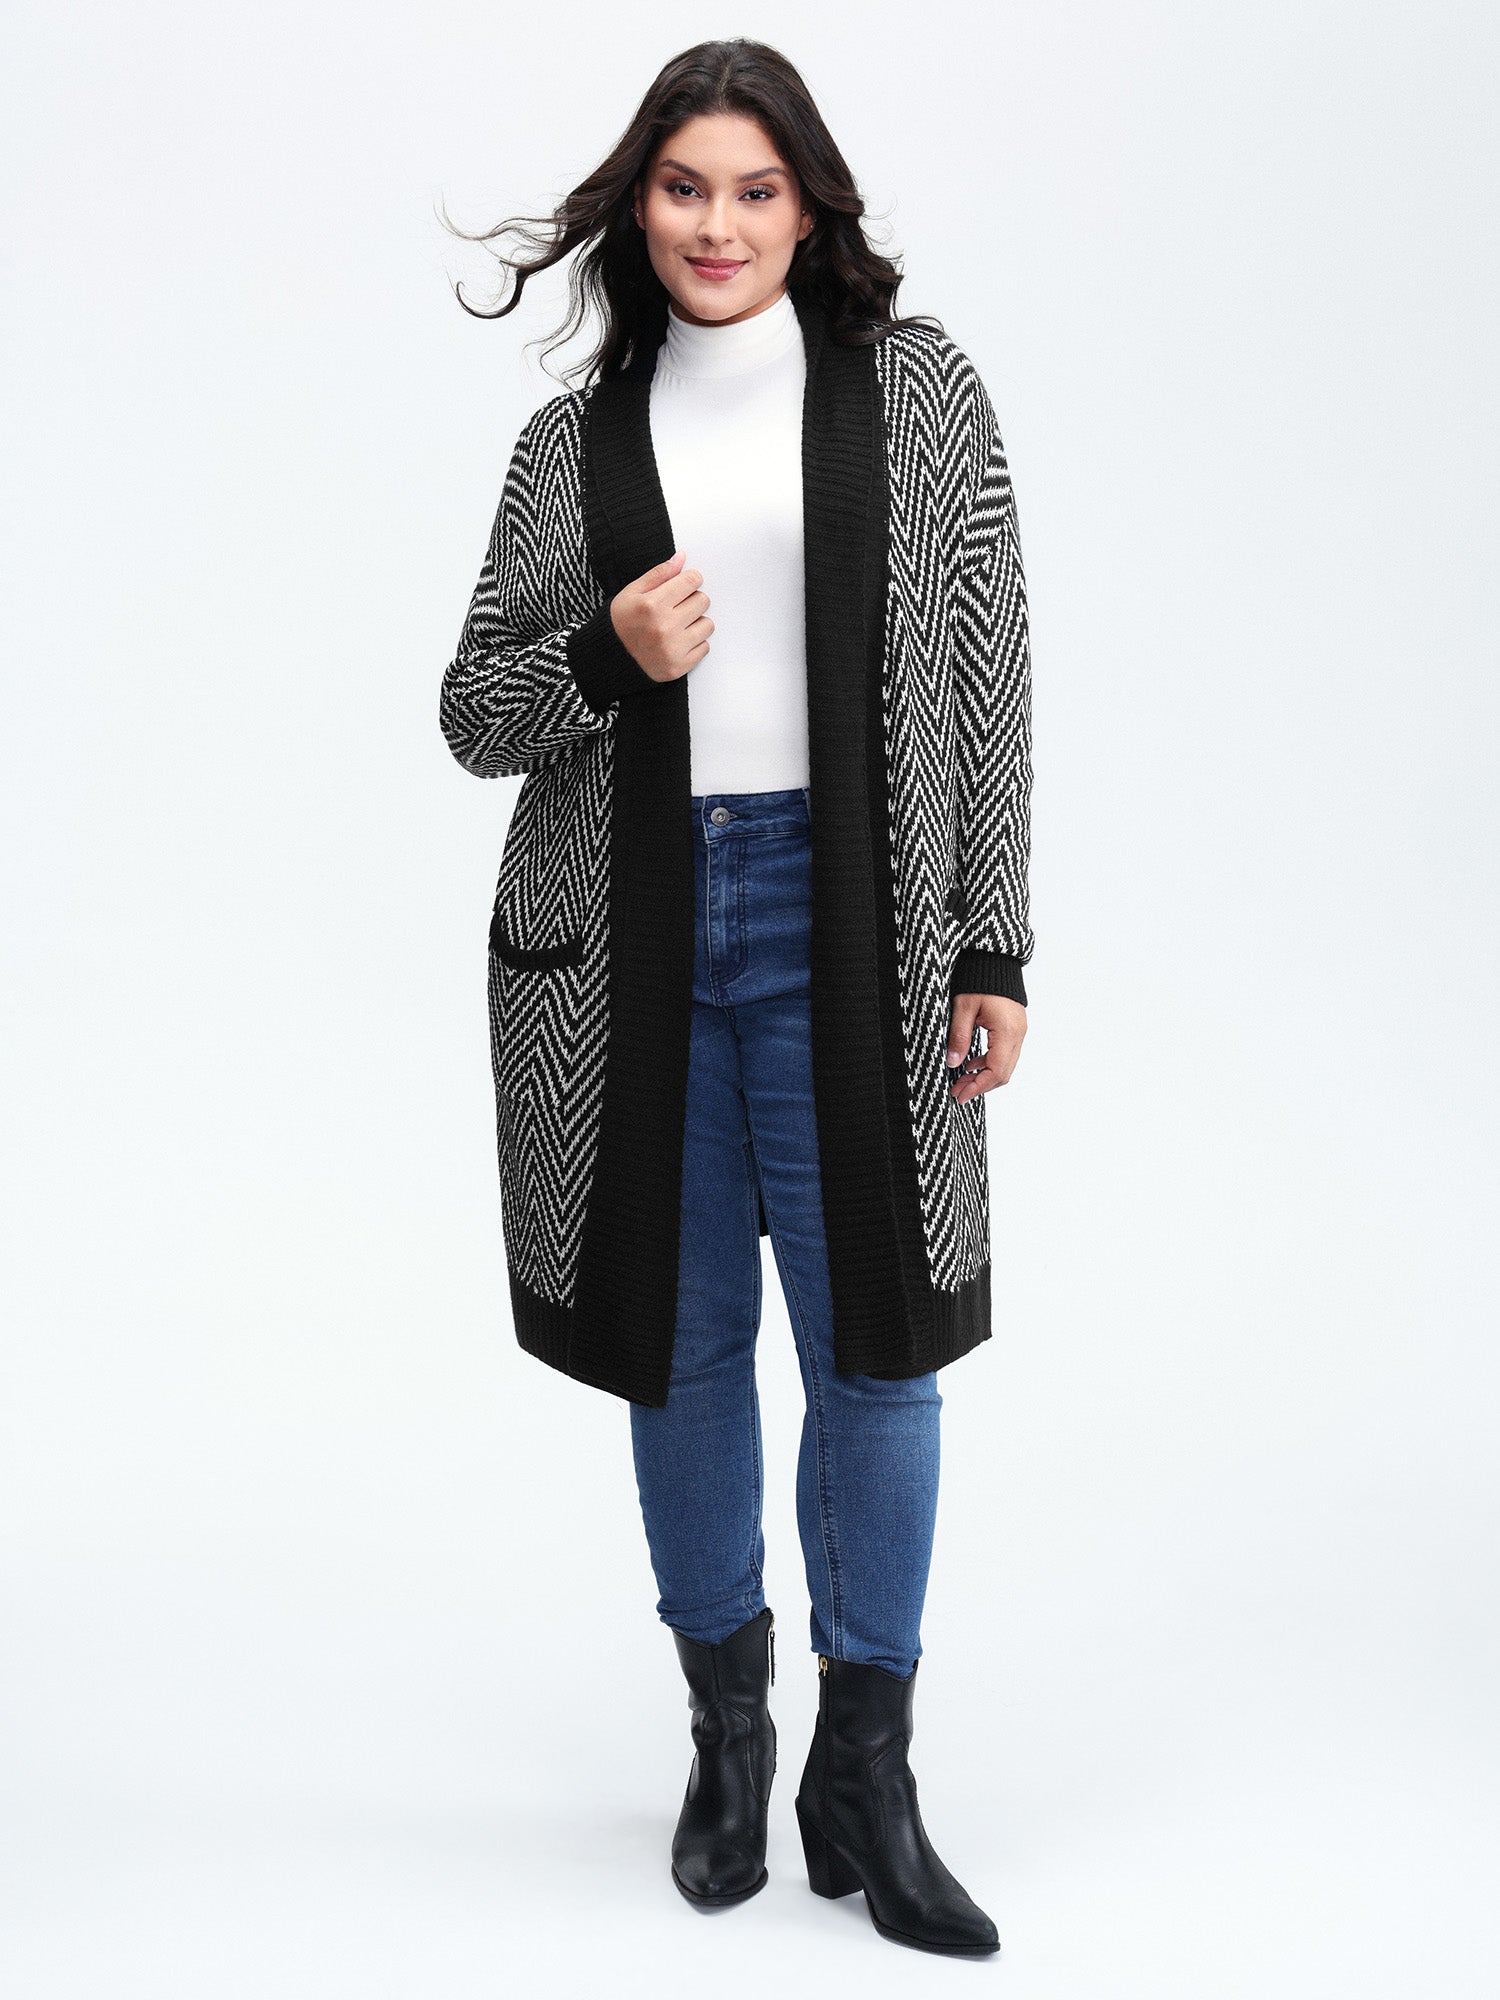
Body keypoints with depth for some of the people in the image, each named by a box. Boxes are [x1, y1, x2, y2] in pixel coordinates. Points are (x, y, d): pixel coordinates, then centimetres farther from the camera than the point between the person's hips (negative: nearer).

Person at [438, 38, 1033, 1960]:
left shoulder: (914, 385, 5)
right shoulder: (575, 437, 9)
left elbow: (986, 676, 2)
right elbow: (474, 712, 9)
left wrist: (991, 944, -4)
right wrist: (603, 658, -12)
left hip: (842, 920, -1)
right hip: (631, 932, 2)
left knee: (873, 1341, -1)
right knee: (684, 1341, 10)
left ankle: (865, 1779, 15)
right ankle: (724, 1727, 29)